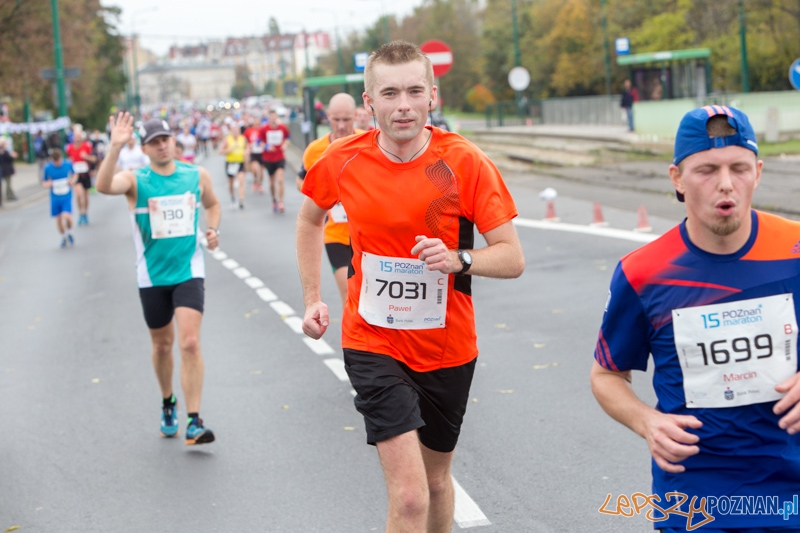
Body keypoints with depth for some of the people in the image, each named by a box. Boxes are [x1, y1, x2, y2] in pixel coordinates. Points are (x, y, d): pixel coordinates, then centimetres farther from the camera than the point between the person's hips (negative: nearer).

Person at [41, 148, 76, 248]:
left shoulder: (68, 164, -7)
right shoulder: (47, 168, -8)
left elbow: (73, 174, 13)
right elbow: (43, 182, 3)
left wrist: (72, 180, -8)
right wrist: (47, 184, -19)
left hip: (66, 196, -1)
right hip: (55, 197, 1)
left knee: (67, 216, -19)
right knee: (58, 219, 6)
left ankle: (69, 233, 11)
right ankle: (63, 237, 31)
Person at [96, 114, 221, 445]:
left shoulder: (198, 176, 2)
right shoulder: (136, 180, -6)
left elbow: (212, 204, 22)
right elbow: (103, 186, -28)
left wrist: (212, 229, 3)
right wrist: (115, 147, -39)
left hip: (189, 272, 0)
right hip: (152, 277, 0)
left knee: (190, 343, -14)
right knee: (162, 345, 14)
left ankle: (194, 423, -11)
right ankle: (168, 405, 40)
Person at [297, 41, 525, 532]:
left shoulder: (465, 163, -14)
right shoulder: (344, 160, -8)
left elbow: (513, 259, -13)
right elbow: (311, 218, 15)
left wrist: (459, 259, -32)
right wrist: (312, 299, 9)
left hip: (447, 348, 1)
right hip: (373, 344, -1)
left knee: (436, 481, 20)